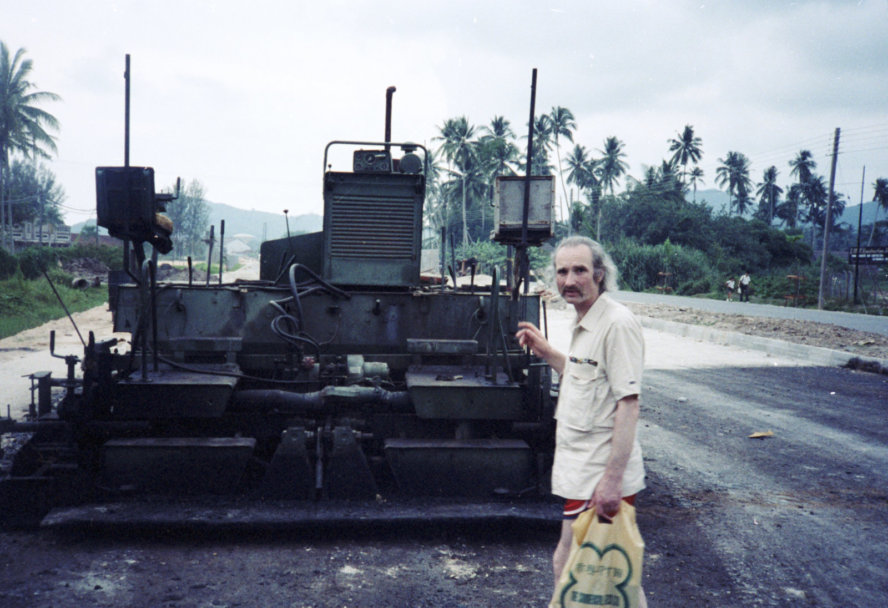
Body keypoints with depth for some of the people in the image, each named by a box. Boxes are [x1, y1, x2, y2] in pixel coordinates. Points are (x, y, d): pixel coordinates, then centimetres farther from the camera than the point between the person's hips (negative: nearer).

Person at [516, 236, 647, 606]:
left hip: (599, 480, -9)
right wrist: (545, 351, 15)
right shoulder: (584, 324, 13)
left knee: (569, 565, 1)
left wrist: (612, 480, -25)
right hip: (582, 471, 10)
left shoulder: (617, 323, -18)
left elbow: (628, 402, -22)